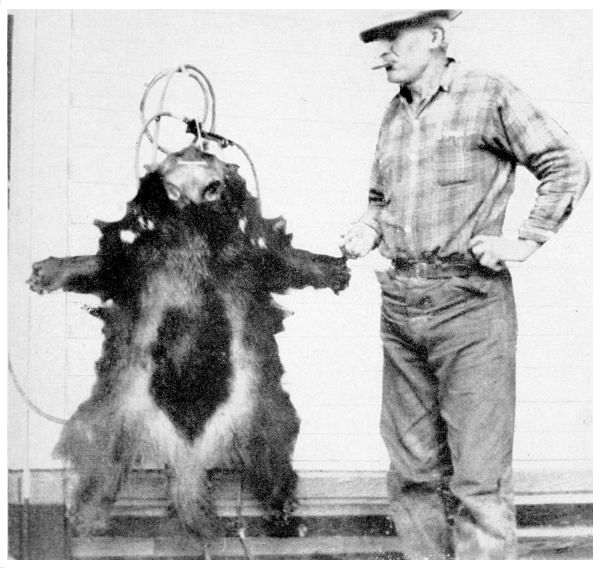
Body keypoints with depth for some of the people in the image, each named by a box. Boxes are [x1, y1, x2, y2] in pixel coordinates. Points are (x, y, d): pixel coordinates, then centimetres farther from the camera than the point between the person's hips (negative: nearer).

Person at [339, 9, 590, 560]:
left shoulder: (488, 95, -3)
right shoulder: (394, 114, 16)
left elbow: (568, 165, -2)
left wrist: (525, 241, -9)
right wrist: (367, 232, 8)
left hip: (468, 300, -6)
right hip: (399, 305, 6)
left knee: (477, 476, -6)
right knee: (412, 468, 9)